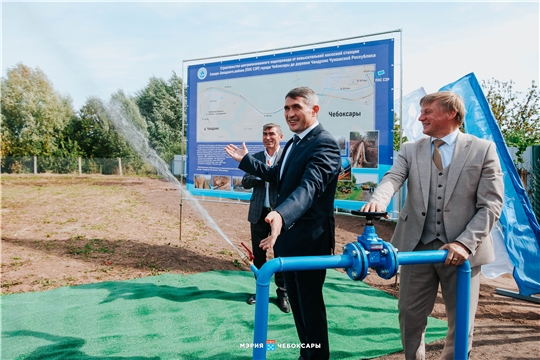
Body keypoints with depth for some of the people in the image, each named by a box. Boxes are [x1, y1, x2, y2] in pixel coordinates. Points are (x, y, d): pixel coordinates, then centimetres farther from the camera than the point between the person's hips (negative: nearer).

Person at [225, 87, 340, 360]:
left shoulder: (324, 143, -19)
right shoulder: (293, 143, 12)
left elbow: (310, 186, -36)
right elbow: (278, 176, 26)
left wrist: (281, 214, -52)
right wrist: (245, 160, 26)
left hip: (310, 237, -9)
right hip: (286, 233, 10)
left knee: (310, 302, 7)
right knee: (296, 300, 21)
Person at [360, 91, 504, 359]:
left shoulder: (483, 149, 0)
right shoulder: (410, 150, 7)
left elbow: (491, 204, -5)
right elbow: (393, 178, -11)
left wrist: (465, 243, -16)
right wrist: (378, 200, -33)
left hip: (461, 249, -2)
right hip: (417, 246, 2)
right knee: (410, 314, 11)